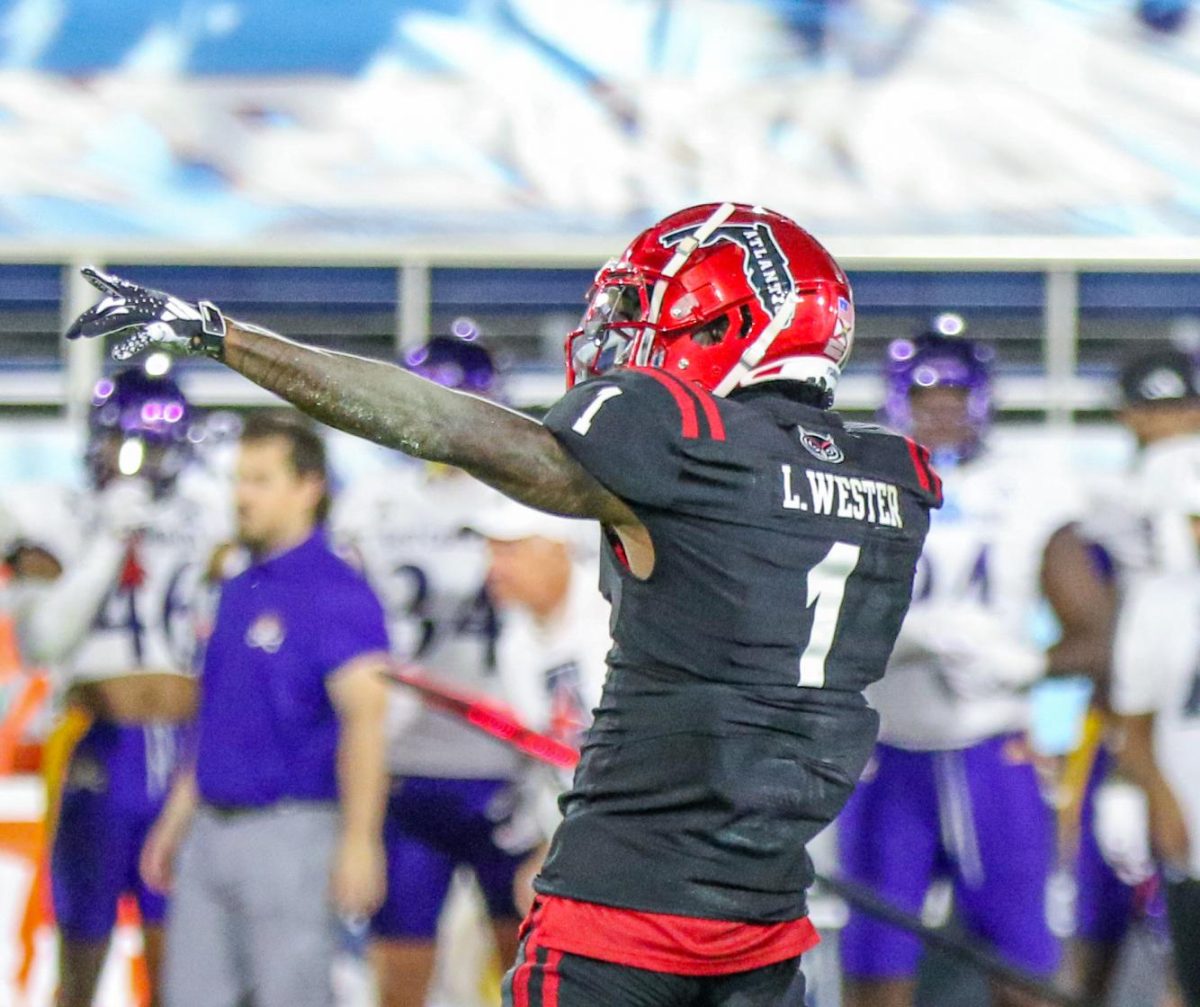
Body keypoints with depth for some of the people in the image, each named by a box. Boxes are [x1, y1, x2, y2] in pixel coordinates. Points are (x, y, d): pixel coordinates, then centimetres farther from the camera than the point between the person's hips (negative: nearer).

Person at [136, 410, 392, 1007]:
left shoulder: (336, 593, -11)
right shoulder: (238, 593, 15)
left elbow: (364, 717, -18)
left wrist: (359, 842, -24)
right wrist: (174, 822, 22)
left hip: (290, 833, -9)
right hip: (210, 829, 9)